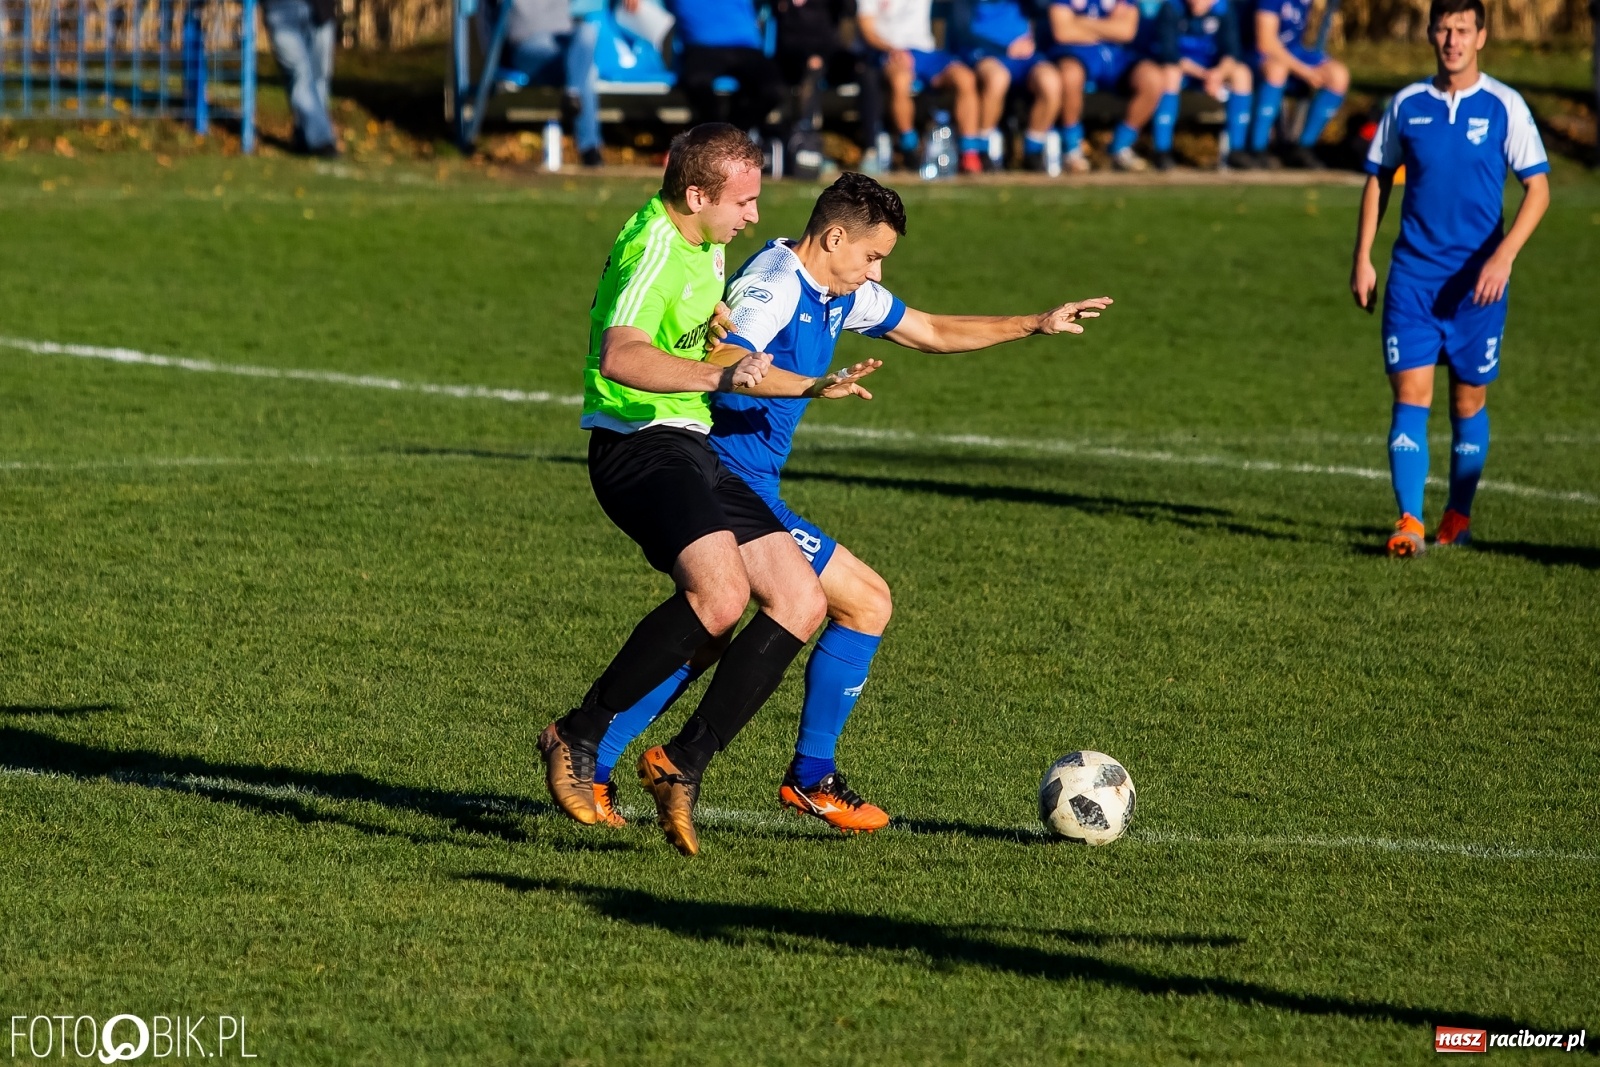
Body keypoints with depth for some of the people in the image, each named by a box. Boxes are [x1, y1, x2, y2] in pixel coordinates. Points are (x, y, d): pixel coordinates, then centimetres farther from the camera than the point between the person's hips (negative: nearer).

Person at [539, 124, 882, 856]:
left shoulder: (706, 243, 16)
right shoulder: (653, 248, -16)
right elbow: (619, 357, -33)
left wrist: (810, 388, 31)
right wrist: (719, 377, -42)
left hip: (693, 450, 10)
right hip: (638, 446, -10)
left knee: (801, 603, 2)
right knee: (720, 593, -30)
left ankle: (682, 765, 3)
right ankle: (577, 739, -17)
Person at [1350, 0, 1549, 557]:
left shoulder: (1504, 107, -3)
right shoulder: (1407, 105, 5)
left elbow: (1538, 187, -4)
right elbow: (1378, 180, 14)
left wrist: (1503, 255, -16)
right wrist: (1363, 259, 7)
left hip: (1477, 280, -1)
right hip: (1413, 275, 1)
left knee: (1469, 399, 6)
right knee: (1410, 393, -8)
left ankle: (1458, 519, 21)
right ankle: (1409, 523, -12)